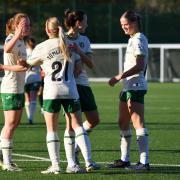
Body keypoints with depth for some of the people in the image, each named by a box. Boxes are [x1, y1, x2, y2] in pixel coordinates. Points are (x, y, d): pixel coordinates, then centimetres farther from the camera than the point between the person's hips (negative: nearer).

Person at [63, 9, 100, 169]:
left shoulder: (84, 40, 10)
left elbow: (91, 64, 0)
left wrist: (79, 51, -14)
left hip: (83, 84, 7)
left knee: (94, 120, 8)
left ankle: (75, 148, 25)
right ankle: (70, 161, 0)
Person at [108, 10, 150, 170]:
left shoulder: (139, 40, -13)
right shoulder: (133, 39, 17)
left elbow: (140, 66, -22)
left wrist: (119, 77, -24)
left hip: (136, 87, -11)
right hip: (128, 86, 11)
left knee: (138, 123, -14)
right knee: (123, 123, 15)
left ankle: (144, 161, -19)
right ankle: (124, 159, 23)